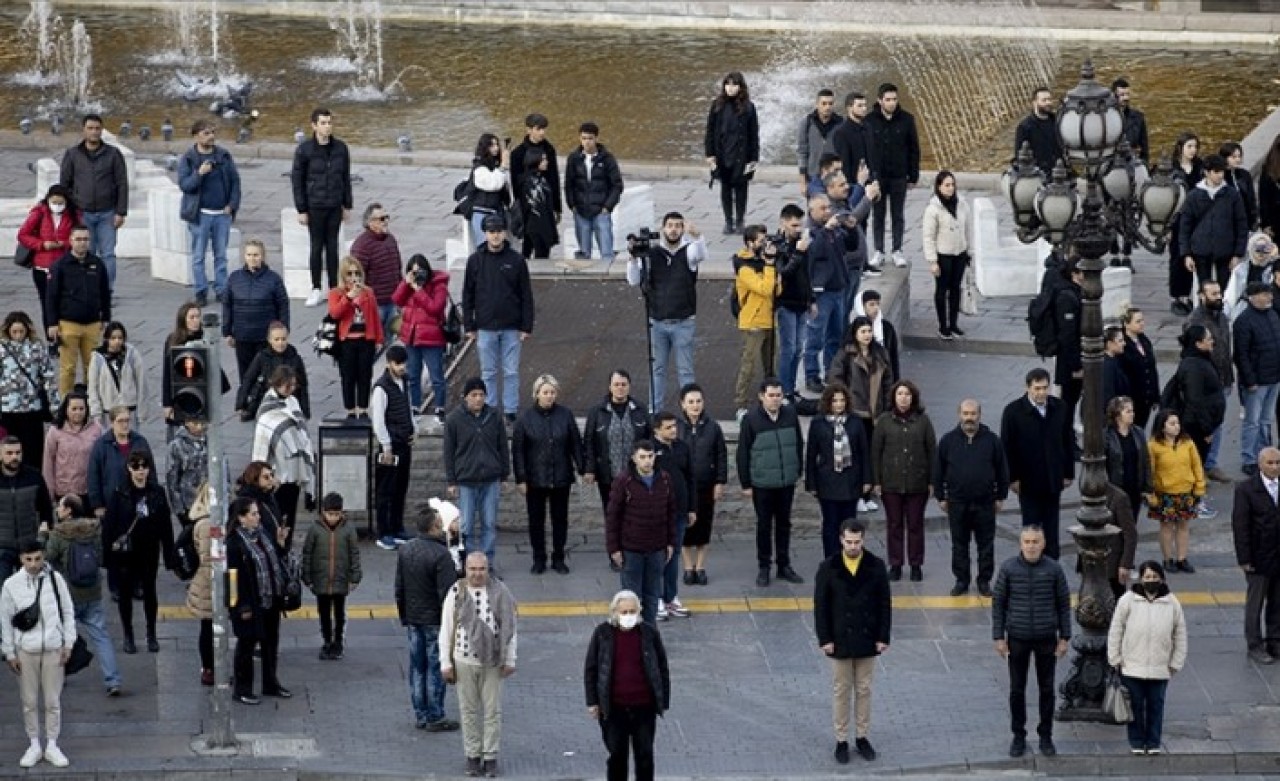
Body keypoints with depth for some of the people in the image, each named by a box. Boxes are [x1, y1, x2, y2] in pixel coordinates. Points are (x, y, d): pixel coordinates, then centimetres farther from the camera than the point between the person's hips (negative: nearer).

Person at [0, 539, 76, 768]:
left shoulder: (55, 579, -6)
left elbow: (68, 611, 3)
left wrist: (68, 643, 1)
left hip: (53, 648, 0)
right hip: (25, 650, 0)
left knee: (53, 701, 6)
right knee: (29, 702, 8)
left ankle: (52, 746, 18)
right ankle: (34, 746, 21)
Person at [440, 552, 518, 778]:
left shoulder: (500, 593, -3)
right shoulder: (456, 593, -3)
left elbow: (510, 627, 4)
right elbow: (446, 630, 2)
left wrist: (510, 660, 2)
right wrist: (446, 663, 0)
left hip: (492, 661, 0)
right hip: (464, 660, 0)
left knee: (493, 711, 3)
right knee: (469, 710, 7)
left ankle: (491, 757, 12)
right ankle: (473, 756, 18)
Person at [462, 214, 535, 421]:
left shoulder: (516, 260, -1)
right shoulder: (475, 260, 2)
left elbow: (526, 295, 2)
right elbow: (467, 295, 5)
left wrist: (526, 326, -2)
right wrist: (469, 326, 1)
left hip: (511, 328, -1)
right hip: (485, 328, 1)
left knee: (511, 372, 3)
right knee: (488, 373, 7)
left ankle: (510, 411, 10)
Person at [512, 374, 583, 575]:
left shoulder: (565, 415, -1)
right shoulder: (525, 418, -5)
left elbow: (576, 444, 4)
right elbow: (517, 450, -4)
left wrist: (582, 468, -1)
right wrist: (520, 479, -7)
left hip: (561, 478, 1)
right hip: (535, 479, -1)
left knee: (560, 519, 9)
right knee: (536, 520, 7)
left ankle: (558, 558, 21)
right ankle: (539, 559, 18)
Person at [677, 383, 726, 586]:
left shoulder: (712, 427, -2)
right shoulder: (675, 427, -5)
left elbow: (721, 456, 3)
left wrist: (720, 482, -1)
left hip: (706, 486, 1)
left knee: (704, 526, 8)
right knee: (685, 526, 4)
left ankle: (700, 567, 21)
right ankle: (688, 567, 17)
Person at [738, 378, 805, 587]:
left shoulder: (790, 414, -1)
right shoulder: (751, 419, -11)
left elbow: (799, 444, 10)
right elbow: (743, 453, -7)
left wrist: (799, 471, 10)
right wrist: (745, 483, -6)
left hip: (787, 482, 3)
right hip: (762, 483, -3)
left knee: (784, 524, 13)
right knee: (764, 525, 8)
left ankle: (784, 565, 25)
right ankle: (764, 568, 18)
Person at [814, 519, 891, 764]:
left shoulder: (876, 566, -5)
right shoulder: (828, 568, -9)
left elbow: (885, 604, 0)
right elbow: (820, 606, -5)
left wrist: (883, 637, -4)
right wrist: (824, 639, -9)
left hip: (867, 640, 1)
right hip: (840, 640, -1)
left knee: (864, 690, 11)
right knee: (842, 691, 8)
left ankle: (862, 737, 23)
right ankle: (841, 741, 16)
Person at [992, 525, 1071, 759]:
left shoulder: (1053, 569, -6)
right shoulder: (1008, 568, -7)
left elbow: (1064, 604, 2)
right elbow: (998, 602, -1)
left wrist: (1064, 637, 0)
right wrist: (998, 637, -4)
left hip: (1046, 638, 0)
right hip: (1017, 638, 0)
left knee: (1047, 689, 9)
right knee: (1017, 690, 7)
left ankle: (1046, 736, 21)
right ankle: (1019, 737, 20)